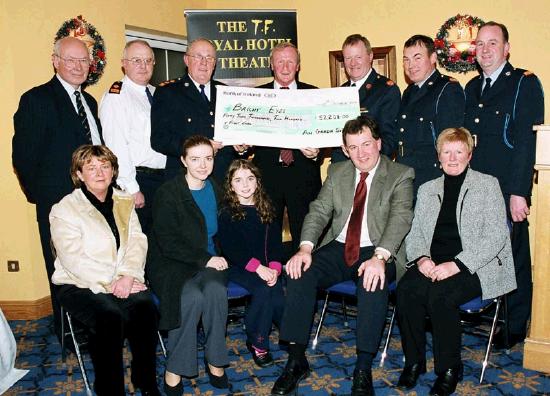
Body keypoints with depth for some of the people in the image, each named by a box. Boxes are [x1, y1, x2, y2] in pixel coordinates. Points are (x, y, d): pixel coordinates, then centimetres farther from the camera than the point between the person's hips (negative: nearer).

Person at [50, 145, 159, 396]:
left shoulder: (124, 202, 13)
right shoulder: (64, 210, -2)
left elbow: (137, 241, 3)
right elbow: (73, 260, -12)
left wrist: (128, 276, -14)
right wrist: (109, 284, -19)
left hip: (123, 280, 4)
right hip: (78, 284, -3)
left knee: (145, 307, -26)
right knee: (110, 316, -32)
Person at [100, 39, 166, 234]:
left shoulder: (155, 93, 15)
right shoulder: (116, 96, -8)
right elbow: (116, 147, -15)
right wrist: (132, 189, -17)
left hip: (162, 179, 7)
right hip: (137, 182, -7)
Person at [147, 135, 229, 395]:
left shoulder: (216, 190, 9)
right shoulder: (168, 193, -7)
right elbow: (168, 243, -12)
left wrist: (217, 257, -1)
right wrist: (205, 258, -17)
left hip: (209, 260, 4)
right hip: (172, 263, -3)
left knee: (216, 291, -29)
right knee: (192, 297, -32)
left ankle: (215, 359, -11)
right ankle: (174, 370, -16)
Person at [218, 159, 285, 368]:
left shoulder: (266, 209, 12)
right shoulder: (227, 213, 0)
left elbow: (276, 242, 6)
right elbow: (230, 248, -10)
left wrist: (274, 267, -13)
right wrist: (257, 267, -21)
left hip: (267, 268, 3)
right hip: (238, 267, -3)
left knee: (276, 292, -25)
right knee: (264, 289, -29)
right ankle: (256, 341, -12)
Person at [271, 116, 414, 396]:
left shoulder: (401, 175, -2)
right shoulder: (336, 172, 11)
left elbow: (400, 218, -17)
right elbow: (319, 210, 3)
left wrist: (379, 257, -34)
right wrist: (305, 247, -16)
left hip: (378, 252, -3)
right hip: (339, 248, 4)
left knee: (374, 282, -36)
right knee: (299, 271, -21)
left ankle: (363, 370, -24)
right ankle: (296, 360, -12)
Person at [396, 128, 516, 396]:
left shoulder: (488, 185, 4)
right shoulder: (427, 189, 18)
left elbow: (495, 237, -6)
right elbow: (414, 233, 14)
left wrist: (455, 264, -18)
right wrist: (421, 258, -10)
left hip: (475, 266, -4)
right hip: (433, 263, 4)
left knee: (439, 293, -32)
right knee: (406, 289, -26)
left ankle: (449, 369, -11)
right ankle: (414, 361, -8)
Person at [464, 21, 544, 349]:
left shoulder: (525, 83, -4)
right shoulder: (472, 88, 15)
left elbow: (527, 140, -12)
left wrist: (519, 192, -18)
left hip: (508, 190, -5)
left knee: (514, 257, 5)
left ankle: (516, 325, 20)